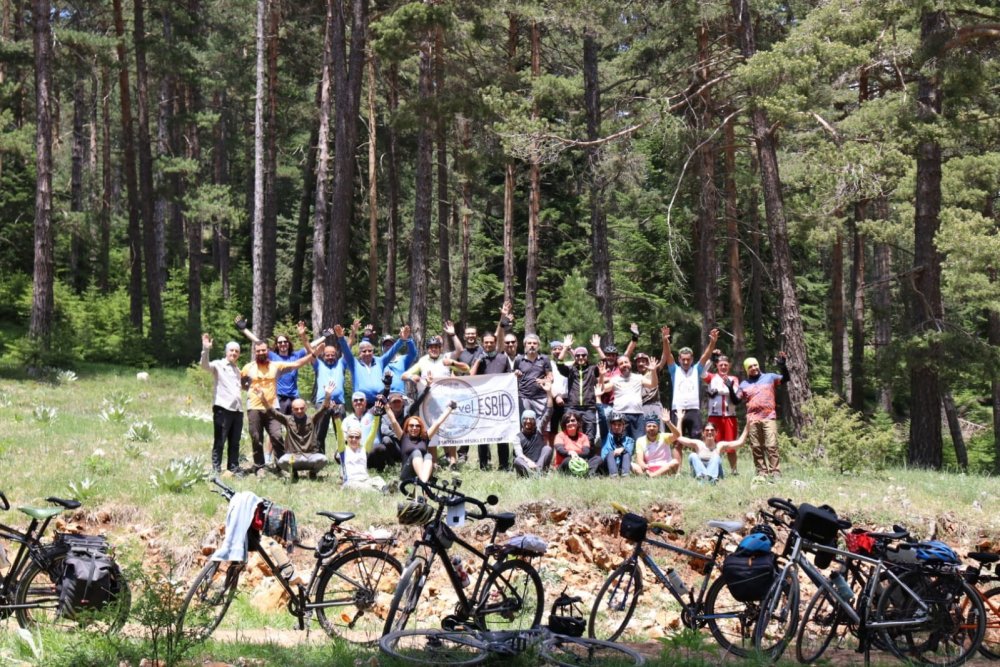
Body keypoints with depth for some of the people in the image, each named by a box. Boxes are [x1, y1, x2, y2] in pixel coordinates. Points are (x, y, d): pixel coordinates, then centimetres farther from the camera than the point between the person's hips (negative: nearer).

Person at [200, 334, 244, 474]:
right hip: (222, 409, -7)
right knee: (219, 442, -4)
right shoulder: (218, 365, 1)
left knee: (234, 443, 10)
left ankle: (234, 469, 15)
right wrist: (206, 350, -34)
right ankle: (216, 470, -3)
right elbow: (205, 365, -20)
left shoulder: (237, 370, 23)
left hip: (237, 410, 7)